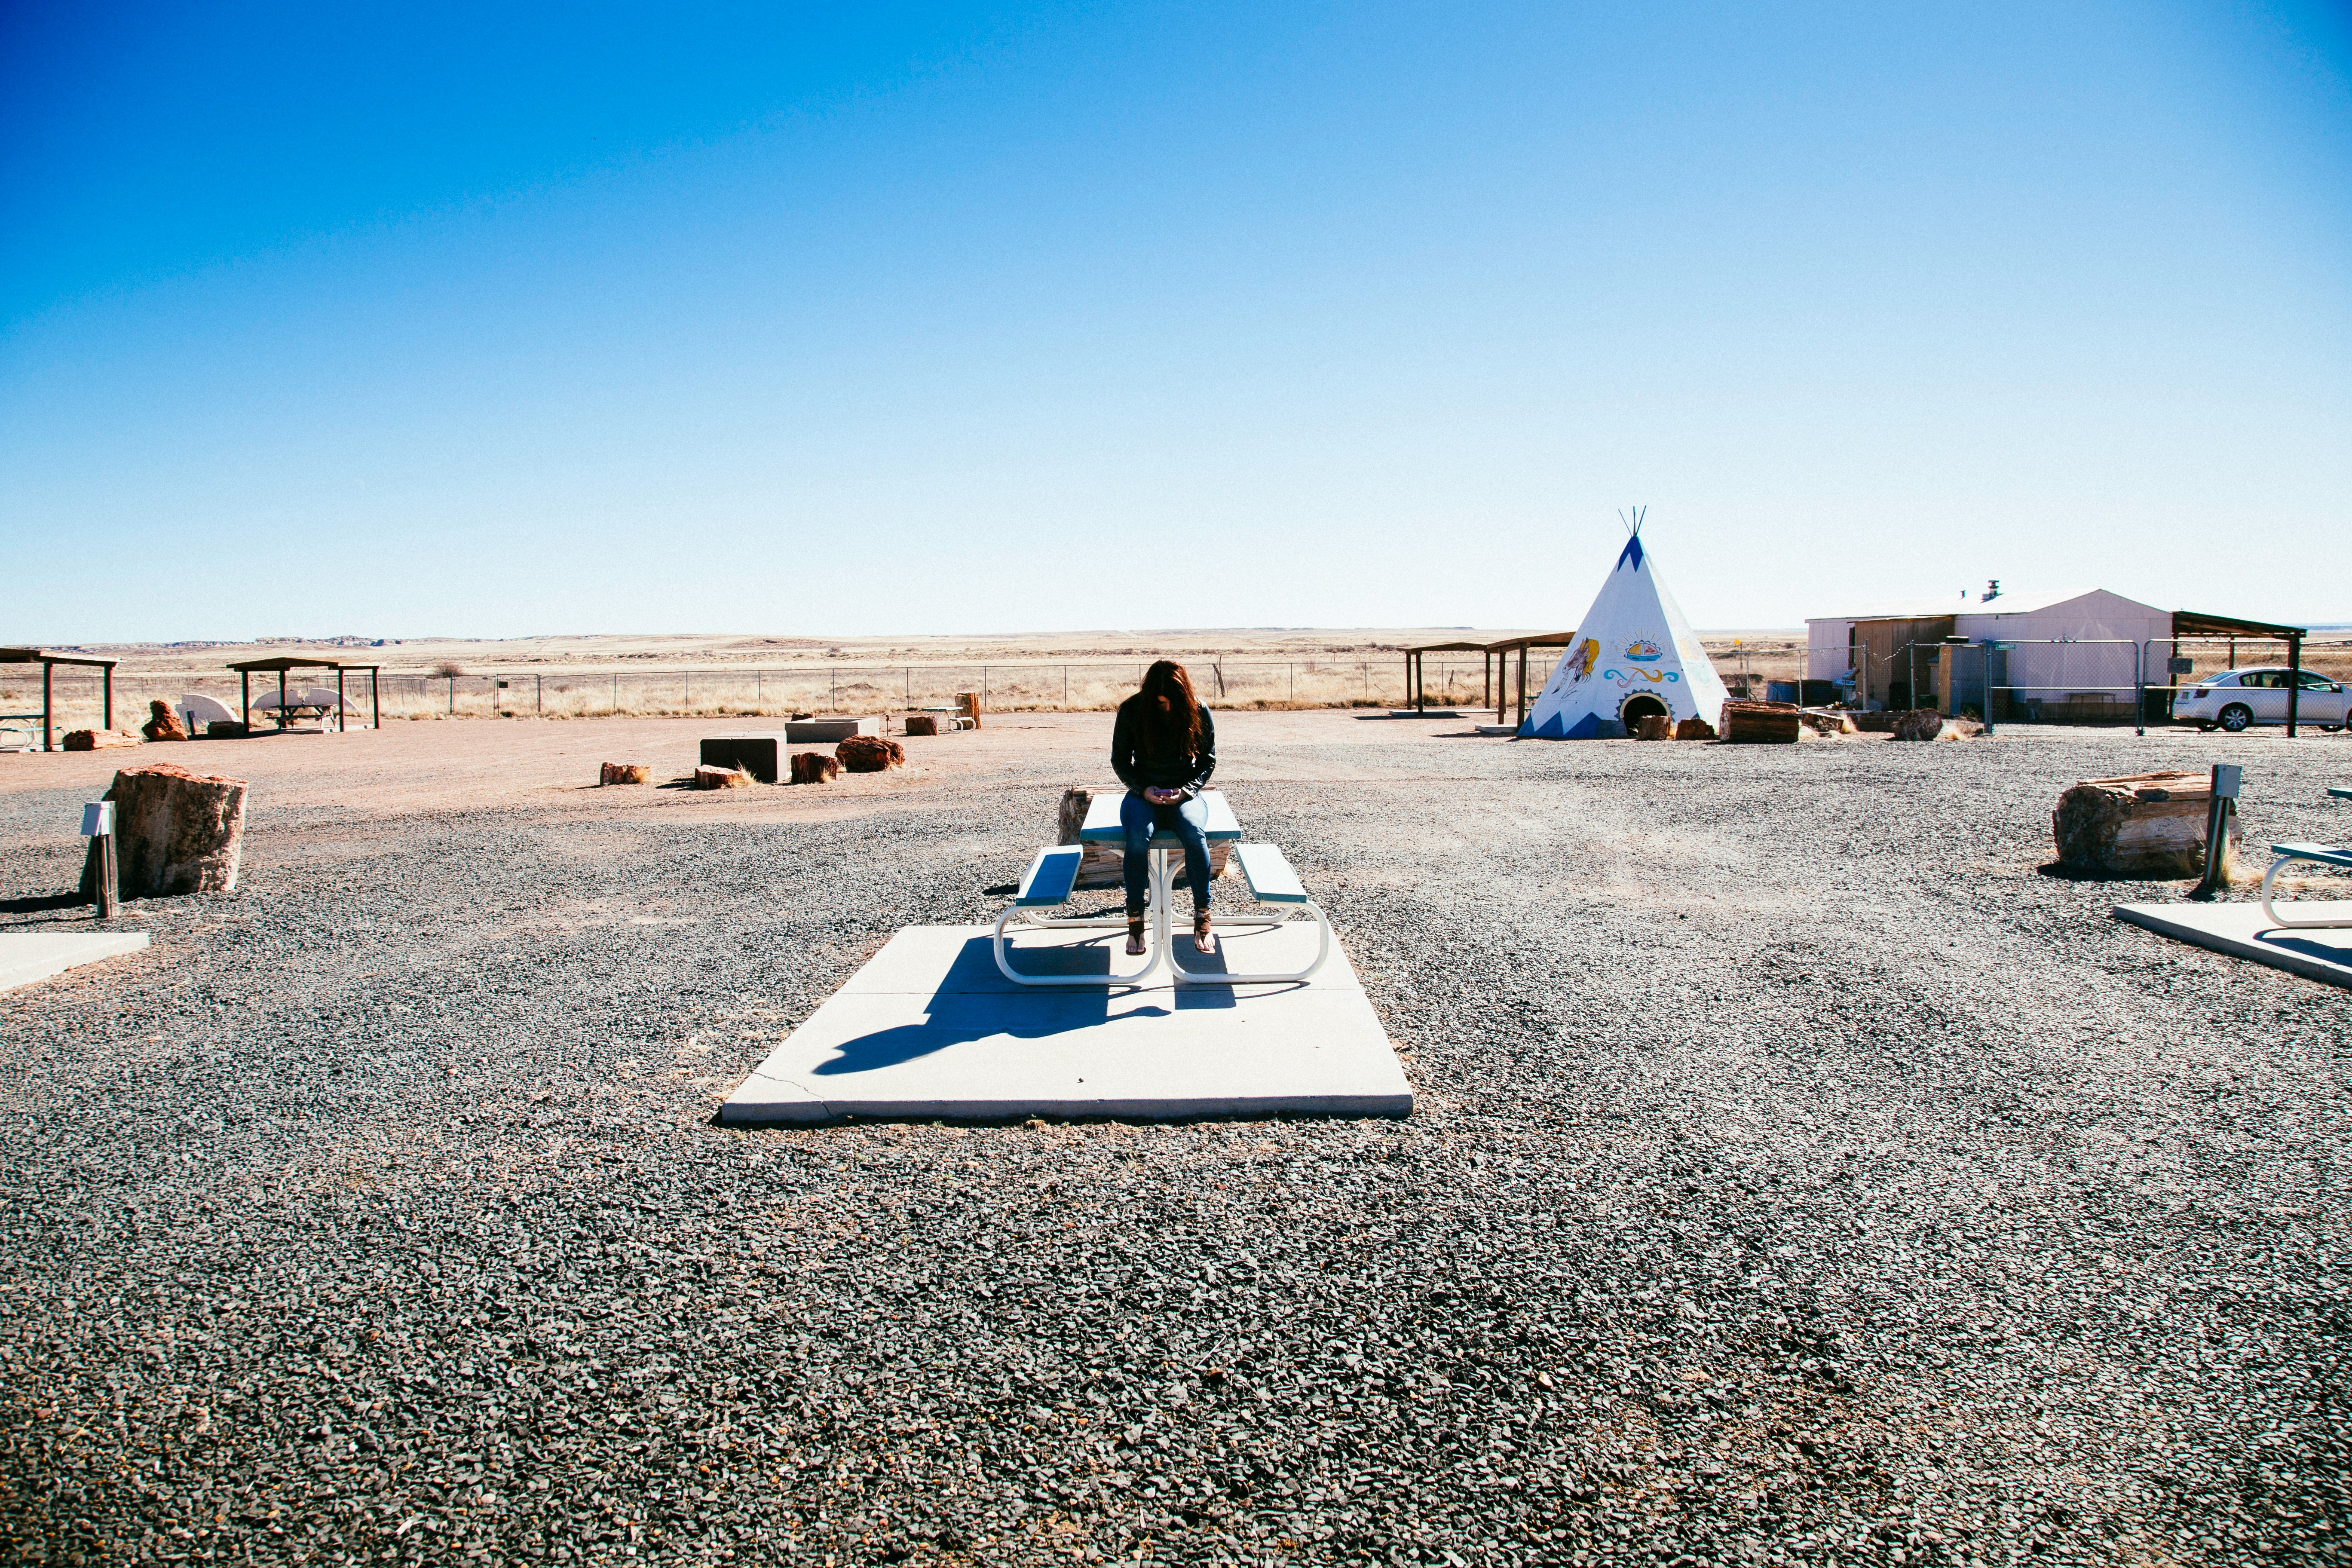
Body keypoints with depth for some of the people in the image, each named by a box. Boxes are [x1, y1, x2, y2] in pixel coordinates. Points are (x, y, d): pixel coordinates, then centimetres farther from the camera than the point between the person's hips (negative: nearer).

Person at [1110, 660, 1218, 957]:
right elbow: (1120, 760, 4)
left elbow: (1208, 760, 5)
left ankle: (1202, 916, -23)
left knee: (1194, 831, -34)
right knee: (1139, 835, -34)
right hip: (1144, 794, 0)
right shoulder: (1131, 711, -4)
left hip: (1185, 794, 0)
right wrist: (1143, 789, -13)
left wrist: (1187, 789, -13)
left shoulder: (1199, 713, -3)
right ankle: (1135, 920, -24)